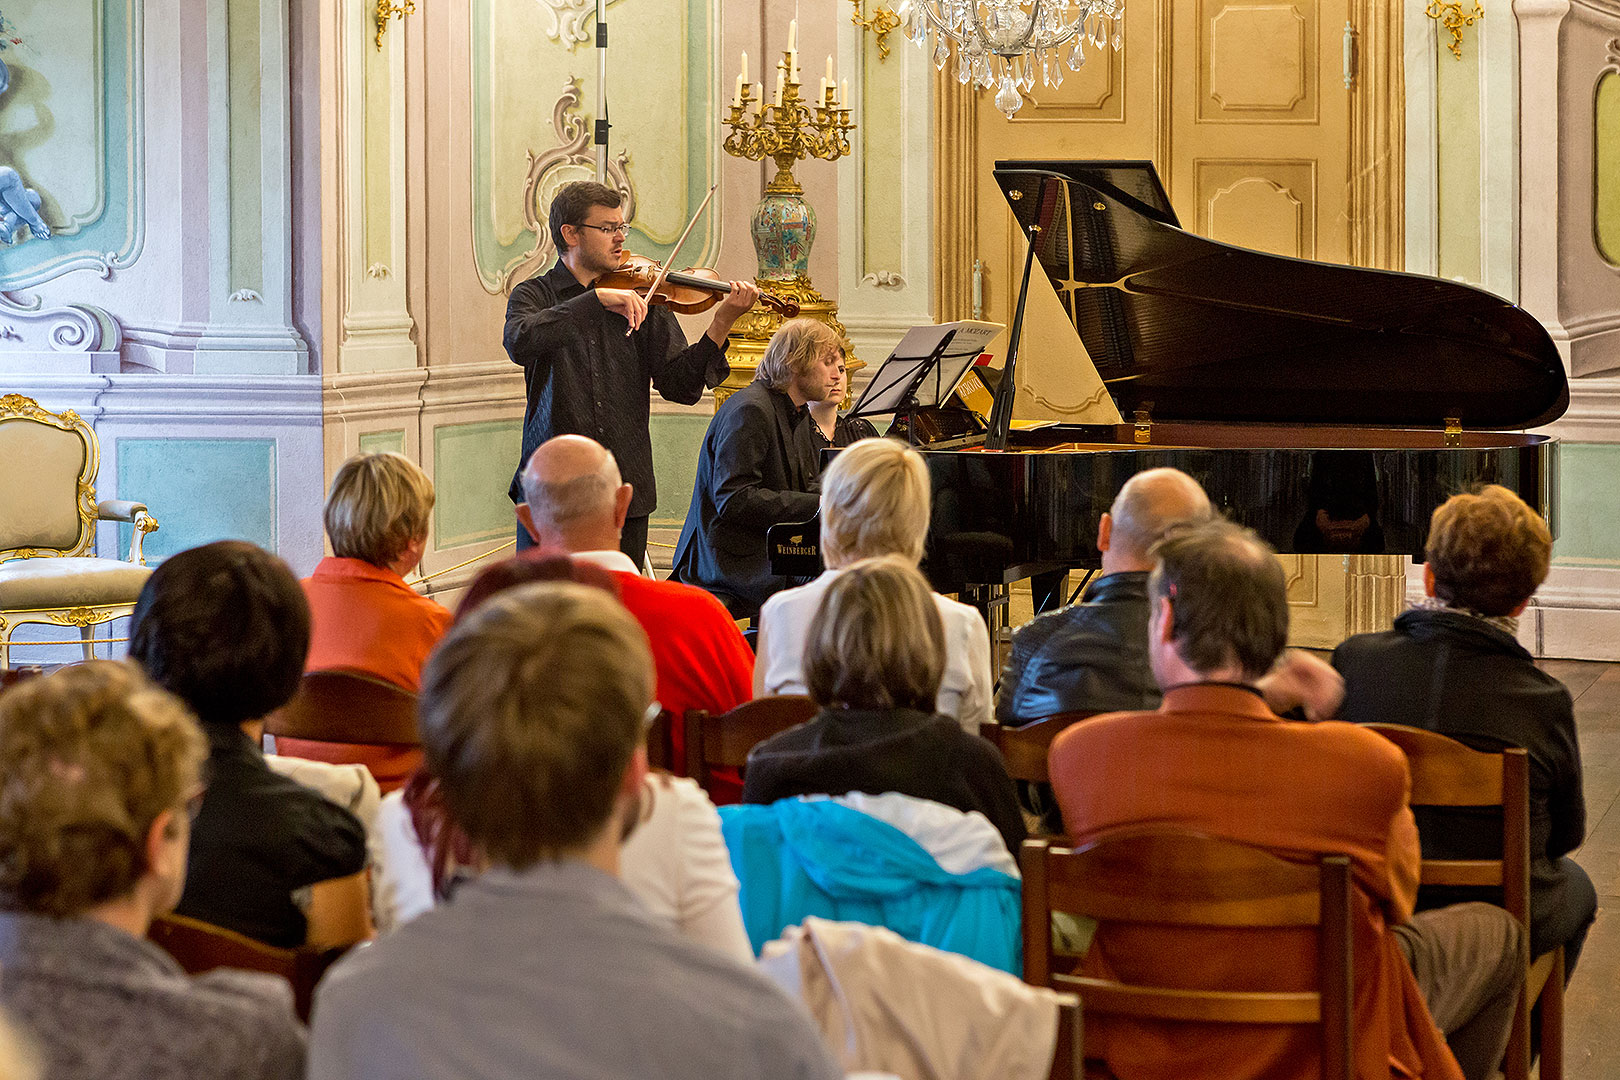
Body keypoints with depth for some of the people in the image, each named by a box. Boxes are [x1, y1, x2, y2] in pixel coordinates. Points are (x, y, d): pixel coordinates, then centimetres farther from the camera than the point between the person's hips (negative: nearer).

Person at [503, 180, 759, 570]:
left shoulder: (641, 299, 9)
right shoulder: (536, 295, 3)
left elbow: (680, 386, 1)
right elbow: (520, 343, -21)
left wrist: (720, 325, -13)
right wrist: (598, 299, -25)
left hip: (625, 493, 2)